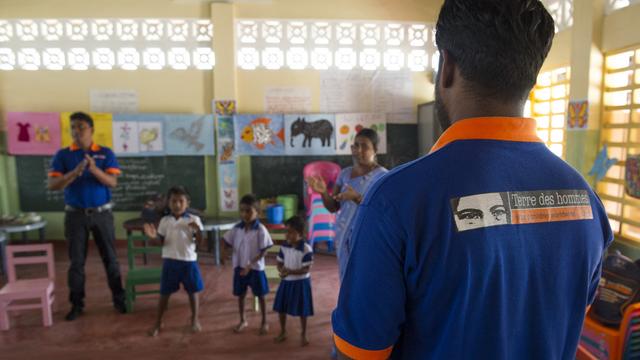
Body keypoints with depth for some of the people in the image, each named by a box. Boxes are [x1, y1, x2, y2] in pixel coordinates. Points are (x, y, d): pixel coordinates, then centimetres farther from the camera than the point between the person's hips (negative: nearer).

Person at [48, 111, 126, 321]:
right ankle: (76, 304, 22)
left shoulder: (106, 153, -2)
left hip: (102, 214, 0)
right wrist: (76, 172, -23)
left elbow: (113, 182, -10)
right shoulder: (62, 155, 0)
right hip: (75, 215, 1)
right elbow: (52, 185, -8)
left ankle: (118, 299, 19)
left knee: (110, 258, 6)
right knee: (76, 261, 8)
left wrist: (94, 169, -28)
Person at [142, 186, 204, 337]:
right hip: (170, 261, 2)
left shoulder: (194, 220, -6)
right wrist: (154, 236, -17)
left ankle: (195, 320, 28)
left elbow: (199, 242, -10)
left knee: (192, 292, 10)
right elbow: (162, 242, 4)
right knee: (165, 293, 11)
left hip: (189, 261, -1)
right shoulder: (165, 221, 1)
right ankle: (158, 323, 27)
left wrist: (198, 229, -29)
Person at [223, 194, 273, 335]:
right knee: (240, 295, 17)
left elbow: (263, 251, -15)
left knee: (260, 296, 10)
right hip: (239, 267, 4)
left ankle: (264, 322, 27)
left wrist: (250, 265, -22)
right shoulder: (237, 228, -3)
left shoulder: (260, 230, -16)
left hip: (256, 268, -4)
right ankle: (243, 320, 37)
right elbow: (227, 242, 6)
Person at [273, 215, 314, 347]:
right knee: (281, 308, 14)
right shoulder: (284, 247, -4)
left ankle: (303, 335, 31)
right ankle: (283, 332, 36)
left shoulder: (306, 249, -20)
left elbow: (306, 269, -21)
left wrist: (290, 272, -31)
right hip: (286, 281, 5)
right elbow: (279, 263, 4)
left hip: (301, 282, -5)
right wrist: (281, 270, -19)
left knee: (302, 311, 9)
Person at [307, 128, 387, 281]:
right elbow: (333, 207, 6)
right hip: (345, 238, 5)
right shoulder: (345, 173, 8)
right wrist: (323, 192, -13)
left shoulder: (382, 176, -8)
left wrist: (356, 198, -29)